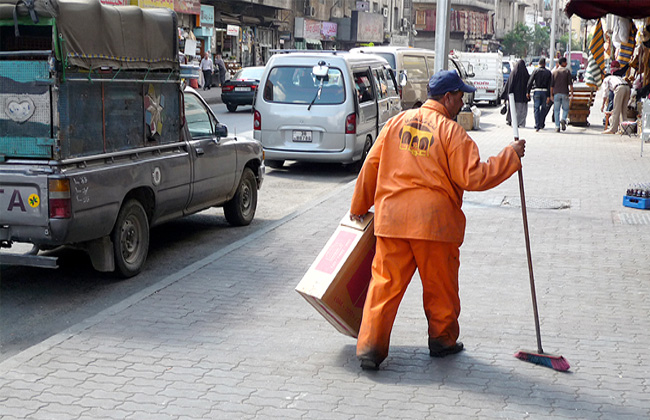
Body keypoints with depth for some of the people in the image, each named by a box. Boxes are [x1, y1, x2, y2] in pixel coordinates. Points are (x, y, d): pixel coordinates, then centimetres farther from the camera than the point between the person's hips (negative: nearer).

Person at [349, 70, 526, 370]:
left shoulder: (396, 123, 8)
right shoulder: (451, 132, -7)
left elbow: (371, 166, 11)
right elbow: (473, 177, -11)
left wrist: (359, 207, 22)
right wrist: (510, 156, -1)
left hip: (392, 219, 4)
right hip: (434, 221, -4)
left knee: (385, 283, 6)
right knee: (440, 287, 14)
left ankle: (369, 347, 1)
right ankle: (442, 341, 29)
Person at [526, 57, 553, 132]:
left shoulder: (535, 71, -1)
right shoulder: (548, 72, 2)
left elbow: (530, 82, -5)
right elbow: (549, 85, -2)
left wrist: (528, 92, 1)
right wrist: (548, 96, -1)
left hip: (537, 92, -1)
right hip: (545, 92, 1)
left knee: (536, 109, 0)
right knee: (544, 109, 15)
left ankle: (537, 126, -8)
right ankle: (541, 124, 20)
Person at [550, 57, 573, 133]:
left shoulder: (554, 72, 6)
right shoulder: (567, 71, 0)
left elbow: (551, 85, 4)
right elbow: (570, 84, -5)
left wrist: (551, 95, 8)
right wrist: (572, 94, -2)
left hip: (556, 93, 2)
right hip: (565, 93, -1)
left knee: (556, 110, 4)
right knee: (565, 109, 12)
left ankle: (557, 127, -1)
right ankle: (563, 119, -16)